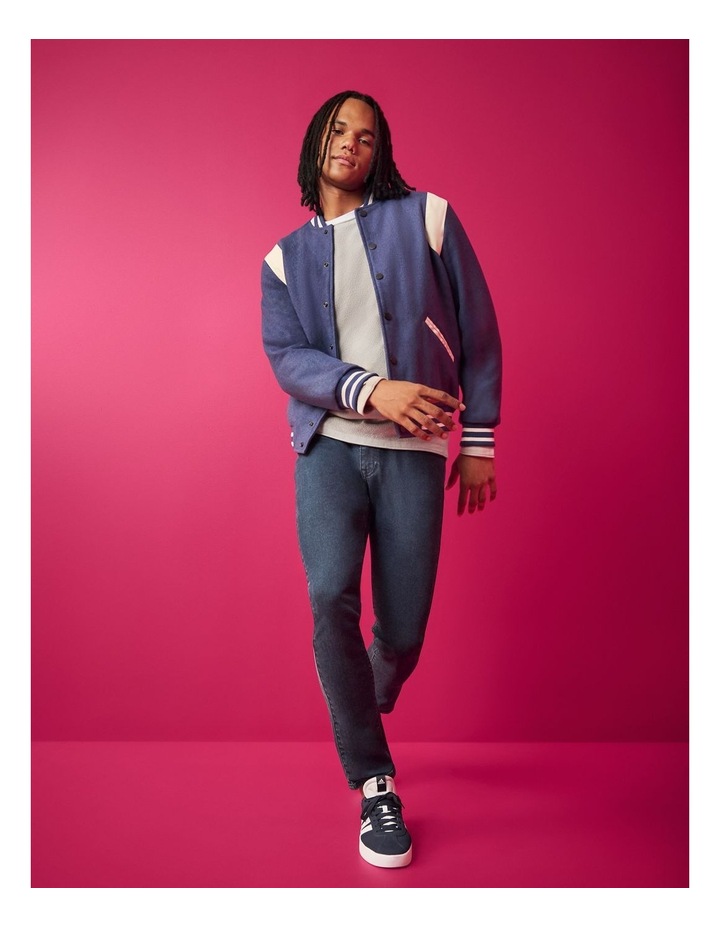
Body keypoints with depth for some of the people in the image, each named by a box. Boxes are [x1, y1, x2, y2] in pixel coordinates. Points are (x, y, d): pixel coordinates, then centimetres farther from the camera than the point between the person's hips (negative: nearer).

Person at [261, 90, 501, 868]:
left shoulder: (426, 217, 5)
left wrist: (480, 439, 1)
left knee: (404, 629, -1)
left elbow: (478, 333, 4)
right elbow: (287, 358, -3)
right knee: (331, 597, -21)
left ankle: (365, 711, 37)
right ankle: (373, 783, 0)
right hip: (330, 443, 1)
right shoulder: (285, 257, 11)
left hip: (414, 451, -1)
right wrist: (373, 391, -20)